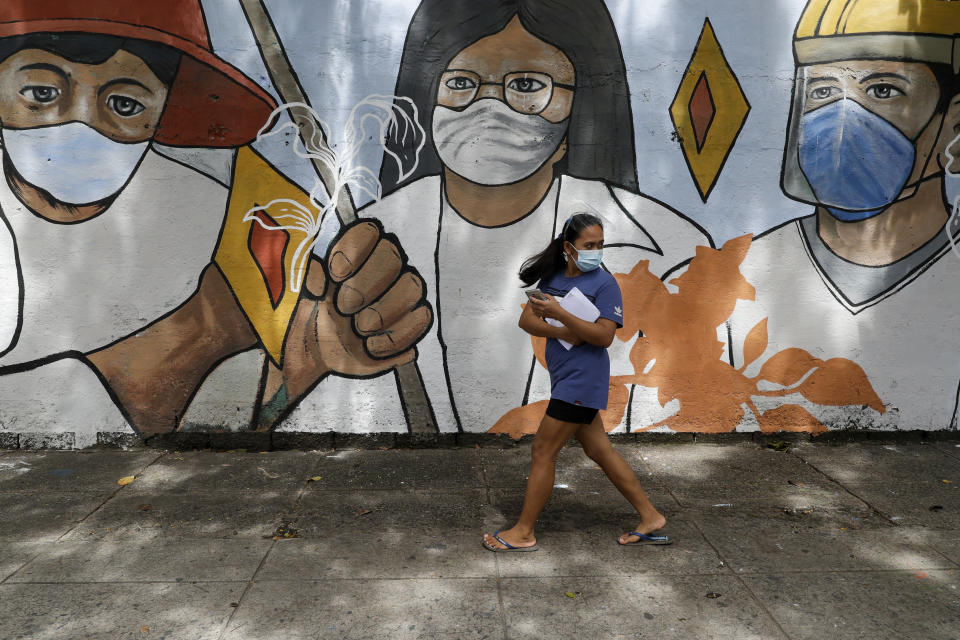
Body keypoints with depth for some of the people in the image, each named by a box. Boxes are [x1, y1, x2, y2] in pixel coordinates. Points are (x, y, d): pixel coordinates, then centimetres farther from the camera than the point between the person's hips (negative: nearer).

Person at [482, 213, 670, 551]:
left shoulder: (605, 284, -10)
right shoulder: (553, 277, 9)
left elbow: (604, 335, -19)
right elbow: (526, 319, 2)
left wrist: (559, 313, -26)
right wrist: (562, 332, -15)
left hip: (582, 379, -8)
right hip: (565, 376, 8)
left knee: (543, 451, -1)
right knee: (599, 450, 15)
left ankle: (523, 533, 14)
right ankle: (650, 517, 28)